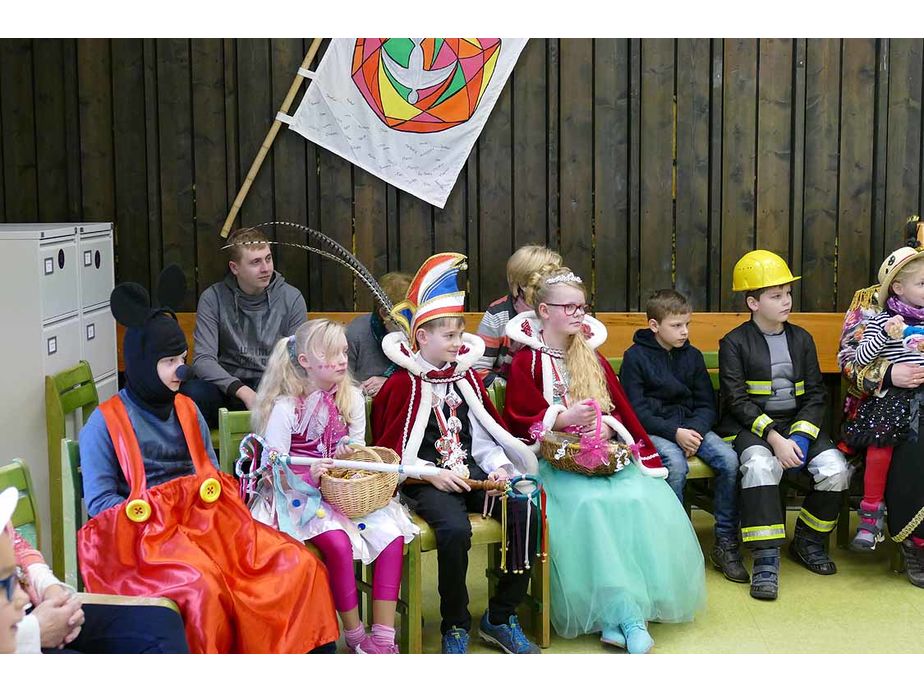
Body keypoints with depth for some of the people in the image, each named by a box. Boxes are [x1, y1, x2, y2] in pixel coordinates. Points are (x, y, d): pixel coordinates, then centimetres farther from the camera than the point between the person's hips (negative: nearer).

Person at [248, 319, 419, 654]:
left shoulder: (351, 398, 4)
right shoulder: (285, 407, -12)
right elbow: (274, 471, -13)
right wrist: (308, 477, -31)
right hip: (300, 495, -5)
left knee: (392, 532, -19)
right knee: (338, 542, -32)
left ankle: (382, 638, -14)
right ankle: (355, 636, -11)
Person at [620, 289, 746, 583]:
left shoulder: (692, 356, 11)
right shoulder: (635, 357, -3)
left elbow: (707, 405, 11)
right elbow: (636, 411, -8)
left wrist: (695, 430, -11)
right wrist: (674, 433, -19)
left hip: (691, 426, 4)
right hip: (652, 430, -4)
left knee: (729, 459, -22)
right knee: (676, 464, -35)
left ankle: (726, 543, -12)